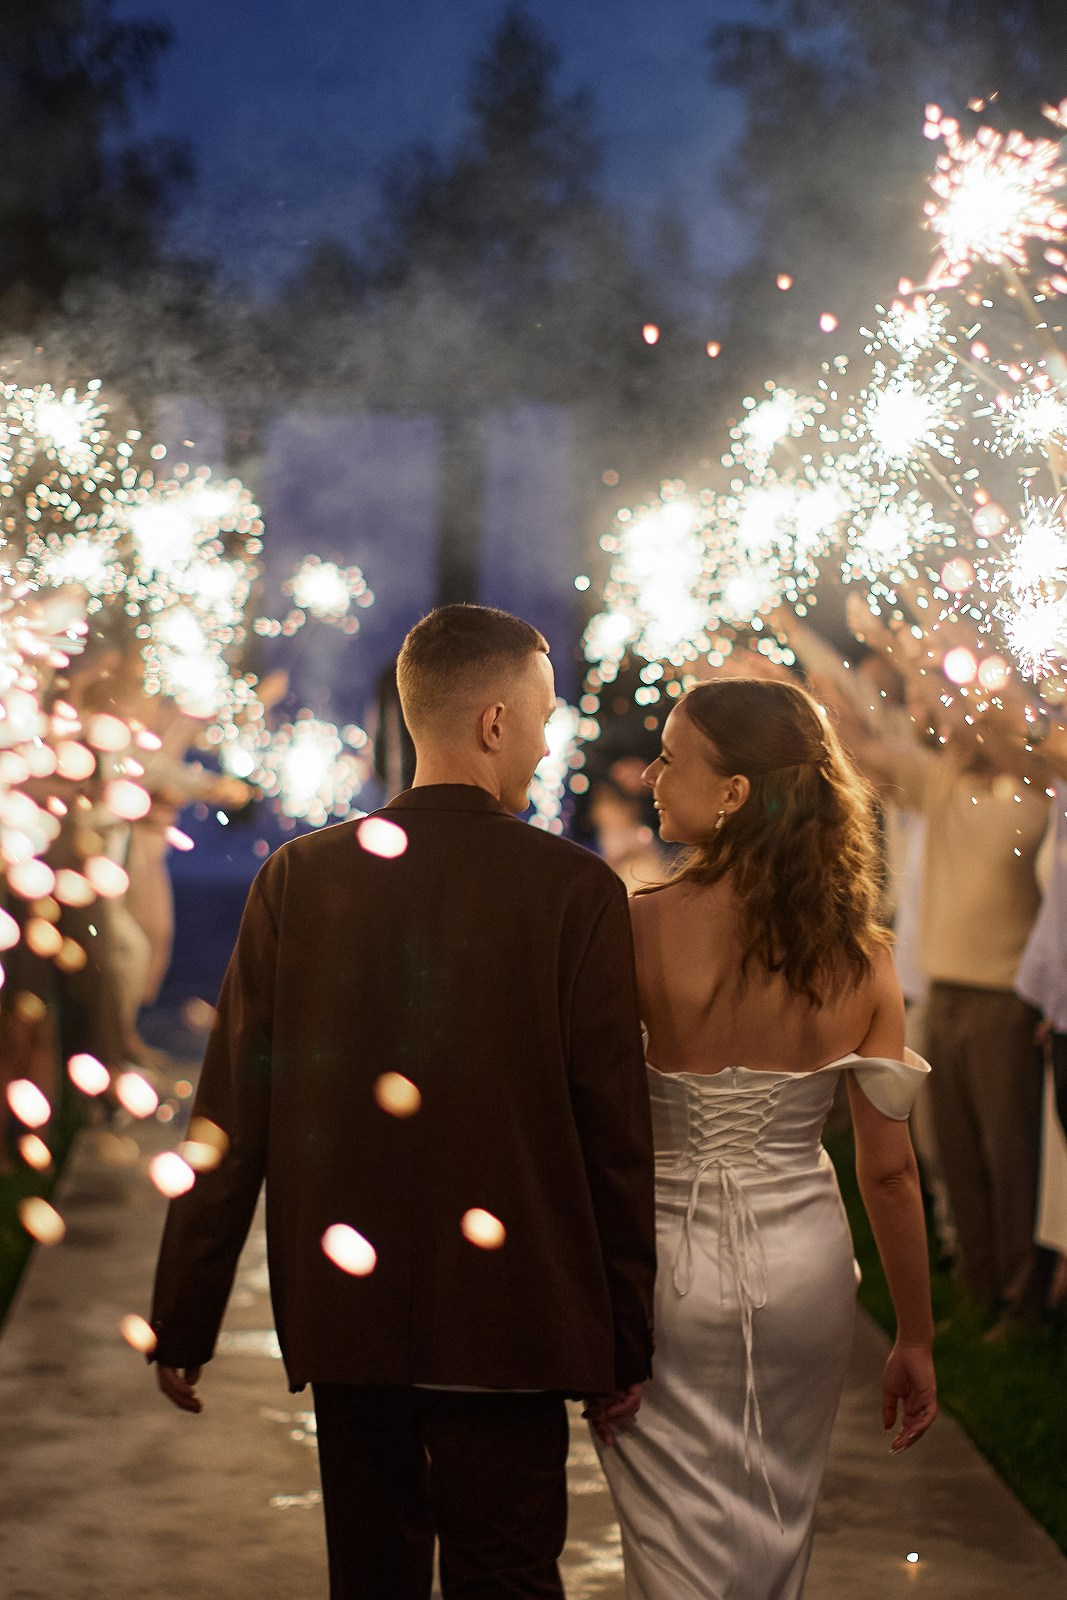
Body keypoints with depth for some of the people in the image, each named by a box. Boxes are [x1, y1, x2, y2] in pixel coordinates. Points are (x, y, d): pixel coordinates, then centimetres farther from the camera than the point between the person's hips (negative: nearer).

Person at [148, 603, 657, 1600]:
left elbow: (231, 1119, 1)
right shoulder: (576, 890, -8)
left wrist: (183, 1324, 8)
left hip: (343, 1314, 3)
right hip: (504, 1328, -3)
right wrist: (626, 1342, 3)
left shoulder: (298, 878, -1)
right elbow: (614, 1131, -6)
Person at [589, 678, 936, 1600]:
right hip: (807, 1274, 3)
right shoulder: (861, 955, -5)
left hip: (668, 1271, -3)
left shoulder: (638, 931, -15)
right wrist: (915, 1340, 8)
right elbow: (889, 1169, -2)